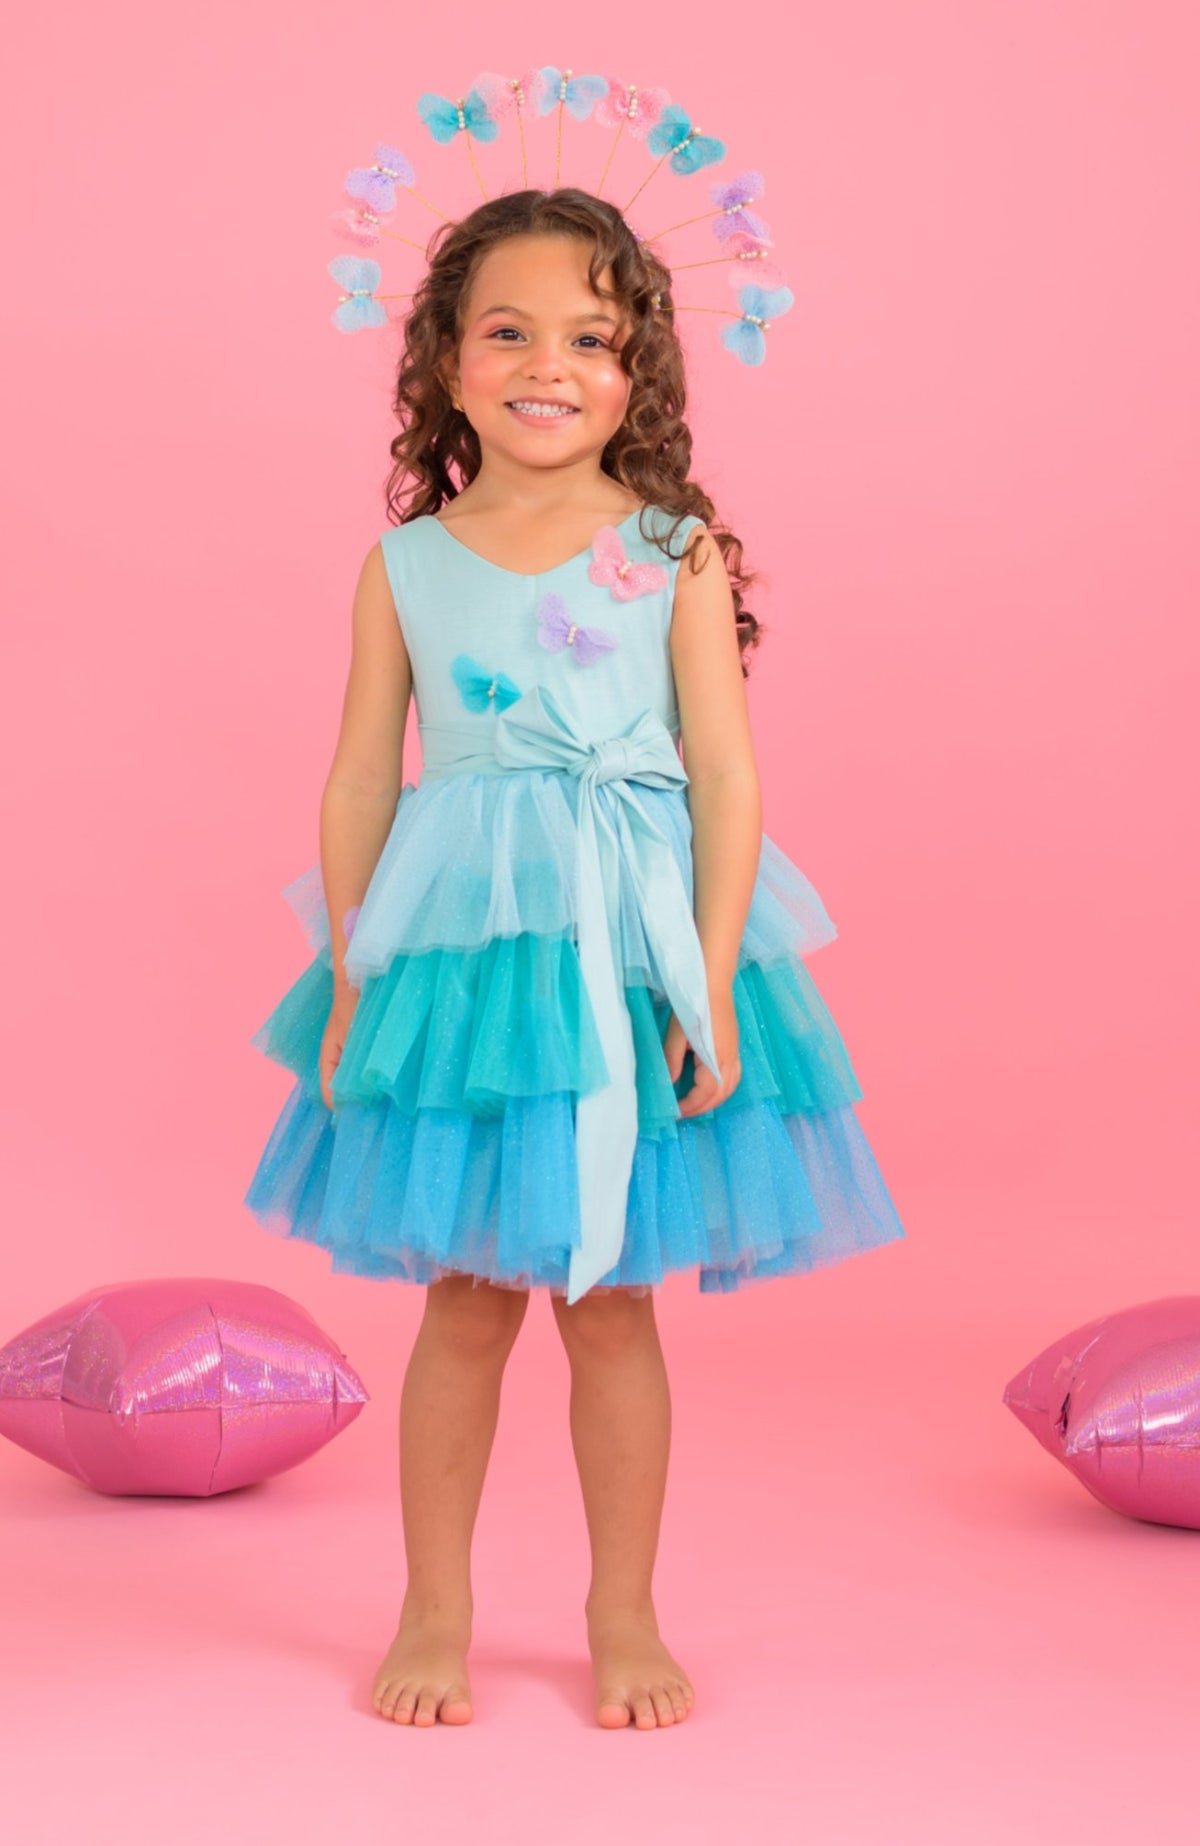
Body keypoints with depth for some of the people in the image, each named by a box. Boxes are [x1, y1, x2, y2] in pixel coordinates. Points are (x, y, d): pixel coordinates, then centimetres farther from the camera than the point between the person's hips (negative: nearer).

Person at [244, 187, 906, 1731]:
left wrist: (711, 986, -9)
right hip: (460, 955, 1)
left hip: (634, 961, -1)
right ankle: (435, 1611, 24)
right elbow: (360, 782, 5)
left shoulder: (679, 555, 0)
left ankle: (625, 1616, 24)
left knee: (610, 1296, 7)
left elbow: (726, 776, -3)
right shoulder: (405, 564, 4)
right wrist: (350, 985, 2)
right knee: (467, 1291, 7)